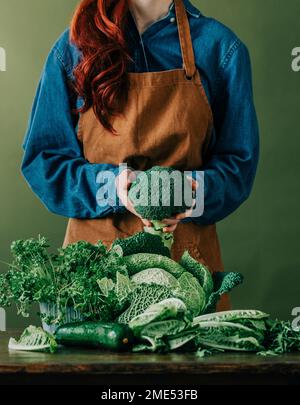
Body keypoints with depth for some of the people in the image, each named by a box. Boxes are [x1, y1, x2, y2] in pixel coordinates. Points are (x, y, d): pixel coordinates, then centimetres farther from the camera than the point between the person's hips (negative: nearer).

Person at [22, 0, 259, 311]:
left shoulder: (221, 48, 1)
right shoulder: (73, 47, 2)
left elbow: (238, 161, 2)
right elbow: (42, 159, 2)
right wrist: (112, 184, -16)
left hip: (185, 249, 0)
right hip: (95, 247, 1)